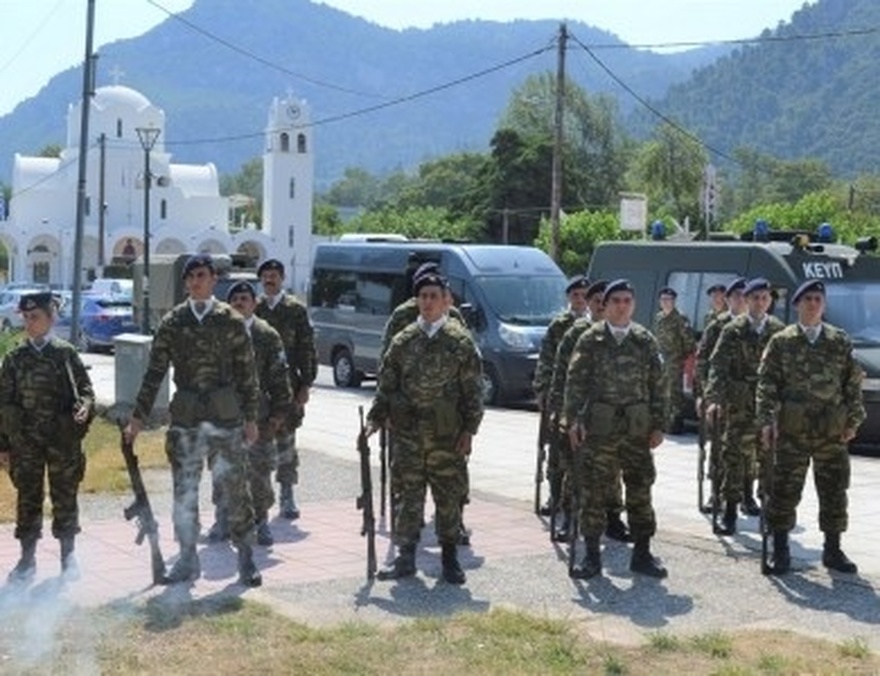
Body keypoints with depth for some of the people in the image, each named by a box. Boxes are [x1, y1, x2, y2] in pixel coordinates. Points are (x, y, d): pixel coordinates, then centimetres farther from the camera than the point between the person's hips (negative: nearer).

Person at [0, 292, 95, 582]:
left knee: (65, 497, 6)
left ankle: (68, 556, 19)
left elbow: (85, 389, 3)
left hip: (62, 439, -1)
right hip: (25, 441, 2)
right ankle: (27, 558, 17)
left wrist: (84, 407, -20)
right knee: (27, 498, 6)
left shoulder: (66, 353, -1)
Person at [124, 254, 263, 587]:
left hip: (225, 419, -2)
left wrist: (250, 417, 0)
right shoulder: (172, 322, 5)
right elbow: (154, 372, 7)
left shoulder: (231, 320, 0)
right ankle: (188, 559, 18)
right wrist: (139, 416, 3)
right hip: (184, 420, 2)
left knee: (235, 488, 0)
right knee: (184, 492, 7)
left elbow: (247, 373, 3)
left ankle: (246, 559, 10)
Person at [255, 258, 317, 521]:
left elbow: (307, 350, 3)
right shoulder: (252, 309, 6)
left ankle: (287, 497, 11)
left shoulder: (296, 309, 3)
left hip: (287, 385, -1)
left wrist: (305, 385, -3)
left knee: (286, 442, 3)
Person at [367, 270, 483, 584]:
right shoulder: (403, 341, 7)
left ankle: (450, 558, 17)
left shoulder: (460, 341, 0)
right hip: (407, 434, 2)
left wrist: (469, 429, -6)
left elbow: (474, 390, 0)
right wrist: (375, 419, 0)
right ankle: (405, 558, 12)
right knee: (408, 495, 5)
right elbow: (386, 385, 10)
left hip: (447, 436, -2)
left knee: (449, 496, 5)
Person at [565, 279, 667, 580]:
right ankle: (592, 556, 11)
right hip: (599, 427, -2)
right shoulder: (590, 340, 2)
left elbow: (657, 385, 8)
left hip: (637, 429, 2)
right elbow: (575, 382, 0)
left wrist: (657, 425, 4)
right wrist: (573, 420, -9)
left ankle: (642, 554, 17)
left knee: (640, 490, 6)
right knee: (594, 492, 1)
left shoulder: (646, 341, 7)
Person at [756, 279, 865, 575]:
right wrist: (766, 420, -9)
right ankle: (780, 549, 11)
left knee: (834, 491, 8)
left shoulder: (840, 341, 8)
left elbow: (853, 382, 9)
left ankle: (833, 550, 20)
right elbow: (766, 383, 0)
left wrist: (853, 419, 2)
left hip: (832, 430, 2)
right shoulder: (781, 342, 3)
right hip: (792, 429, -2)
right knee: (785, 490, 0)